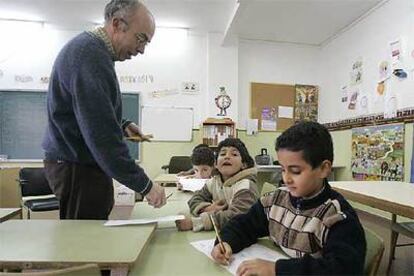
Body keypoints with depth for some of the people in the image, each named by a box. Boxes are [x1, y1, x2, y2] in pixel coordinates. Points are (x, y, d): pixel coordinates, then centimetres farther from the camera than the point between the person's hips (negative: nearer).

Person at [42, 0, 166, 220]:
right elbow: (101, 135, -26)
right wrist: (144, 185, -22)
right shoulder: (90, 53, -20)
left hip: (77, 163, 10)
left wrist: (121, 125, 7)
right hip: (78, 168, -10)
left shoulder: (88, 48, 13)